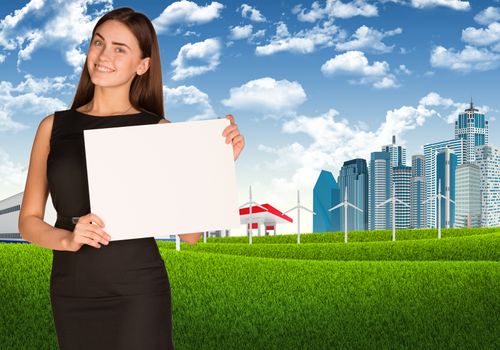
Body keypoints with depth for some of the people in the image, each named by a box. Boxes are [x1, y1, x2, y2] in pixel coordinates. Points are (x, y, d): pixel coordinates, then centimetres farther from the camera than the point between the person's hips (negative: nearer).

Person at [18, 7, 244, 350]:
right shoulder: (54, 126, 5)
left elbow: (191, 231, -2)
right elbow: (29, 221, 5)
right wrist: (68, 239, -14)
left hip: (138, 293, -2)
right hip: (71, 295, 3)